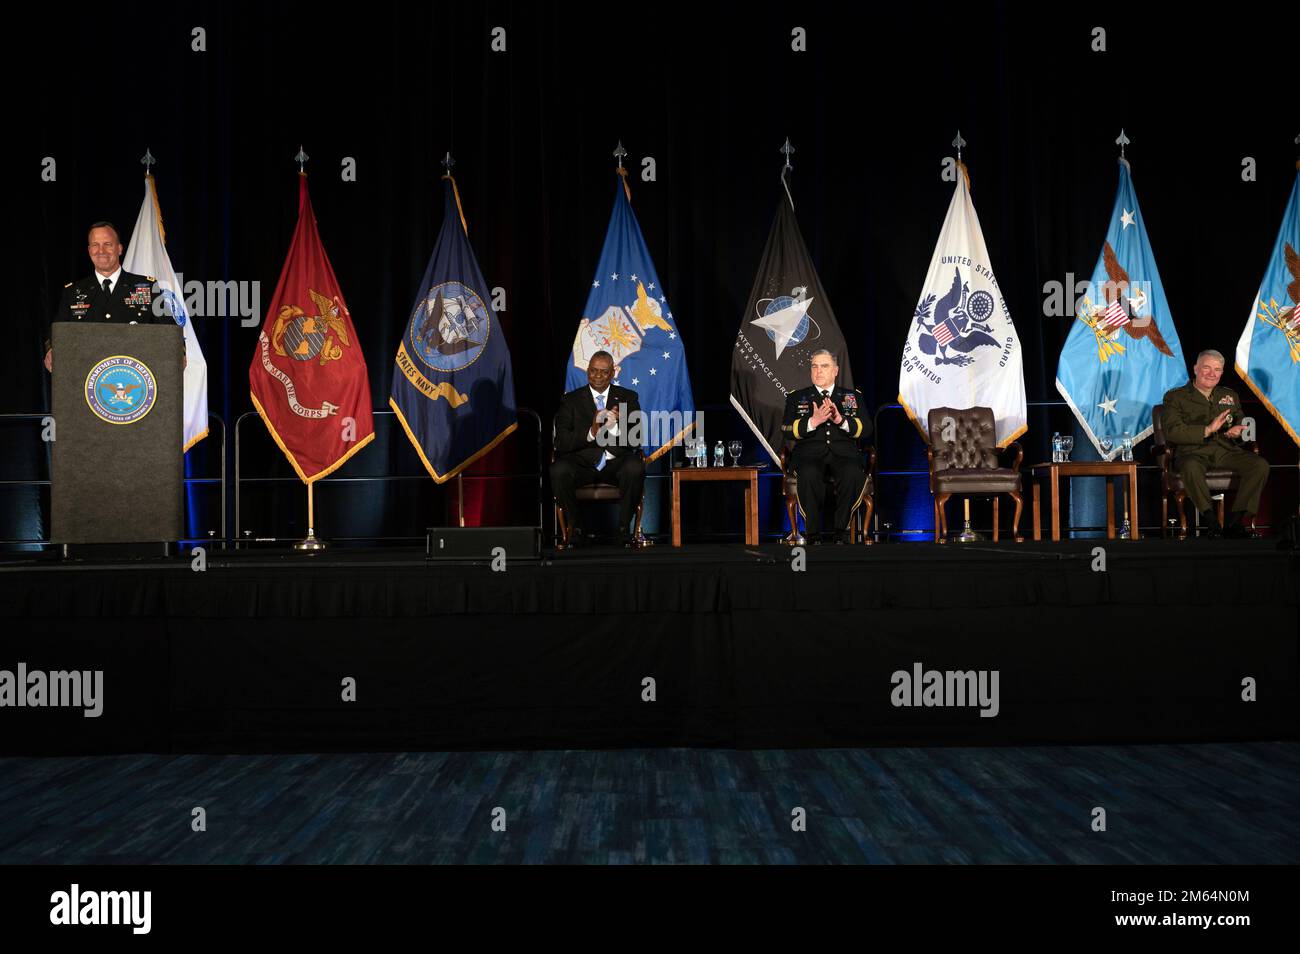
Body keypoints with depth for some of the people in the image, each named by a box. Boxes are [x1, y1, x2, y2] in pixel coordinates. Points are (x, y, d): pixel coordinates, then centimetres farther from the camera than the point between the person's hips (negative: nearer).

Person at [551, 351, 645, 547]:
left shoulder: (628, 398, 11)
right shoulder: (571, 400, 8)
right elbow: (561, 442, -4)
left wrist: (614, 427, -21)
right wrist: (591, 432, -21)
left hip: (617, 462, 0)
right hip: (582, 462, 0)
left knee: (635, 468, -34)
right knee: (558, 470, -32)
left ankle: (624, 528, -14)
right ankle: (576, 528, -11)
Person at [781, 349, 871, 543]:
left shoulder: (853, 396, 22)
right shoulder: (796, 397, 20)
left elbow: (866, 429, 8)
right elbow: (787, 431, 6)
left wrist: (841, 420, -10)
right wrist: (812, 422, -12)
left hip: (844, 454, 1)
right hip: (810, 455, -1)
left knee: (853, 473, -36)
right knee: (809, 474, -38)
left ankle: (841, 533, -22)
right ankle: (814, 536, -26)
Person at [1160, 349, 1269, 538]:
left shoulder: (1230, 396, 23)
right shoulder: (1175, 397, 6)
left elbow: (1241, 424, 28)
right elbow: (1172, 432, -8)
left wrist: (1236, 431, 2)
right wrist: (1207, 430, -18)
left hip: (1226, 450, 5)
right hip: (1193, 451, -4)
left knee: (1260, 465, -22)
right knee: (1191, 467, -40)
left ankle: (1235, 522, -20)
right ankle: (1212, 522, -27)